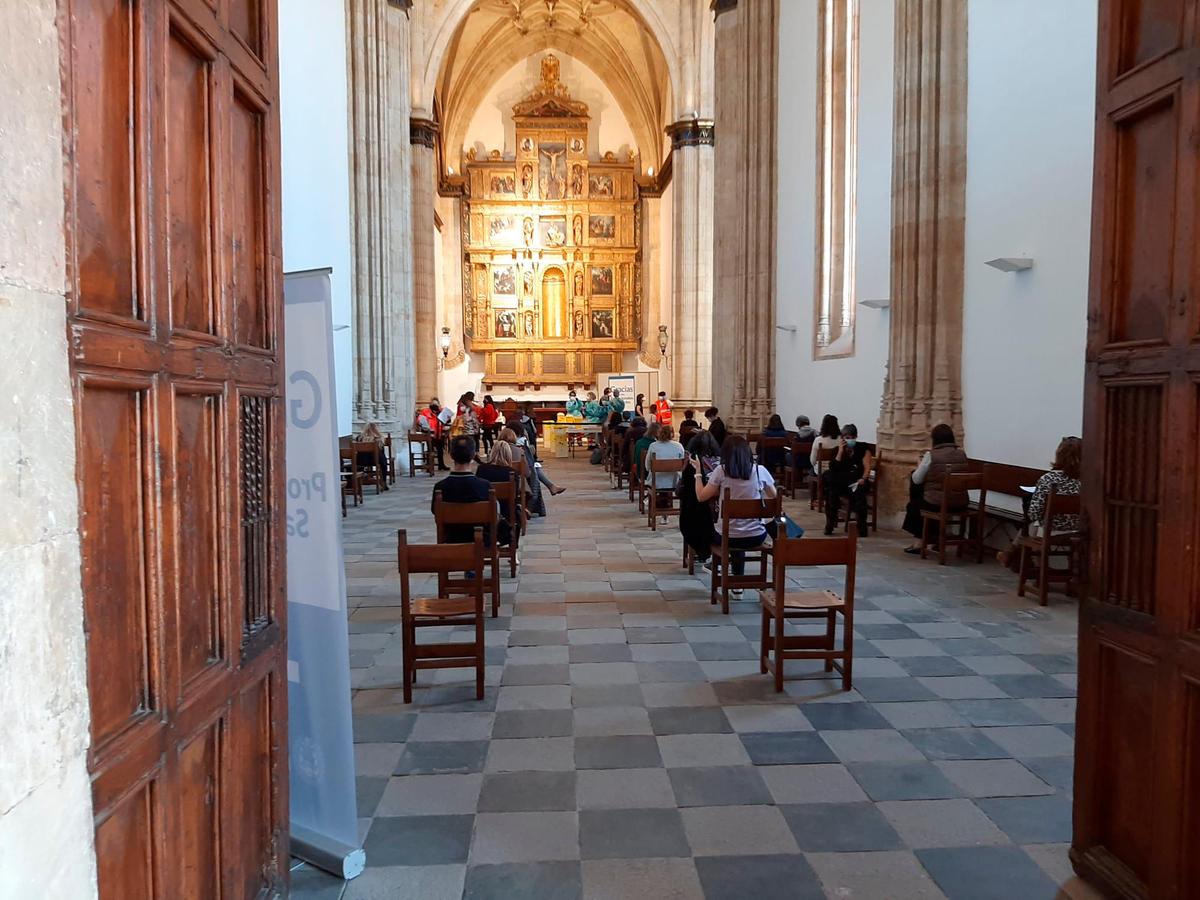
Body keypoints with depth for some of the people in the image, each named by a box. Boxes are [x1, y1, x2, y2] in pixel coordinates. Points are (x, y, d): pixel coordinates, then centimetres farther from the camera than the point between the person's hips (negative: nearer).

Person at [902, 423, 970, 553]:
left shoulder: (931, 455, -13)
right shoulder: (962, 454, 2)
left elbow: (916, 480, -6)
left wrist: (919, 467, 13)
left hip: (937, 503, -5)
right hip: (960, 503, 5)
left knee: (913, 505, 26)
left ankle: (919, 541, 30)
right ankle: (933, 535, 37)